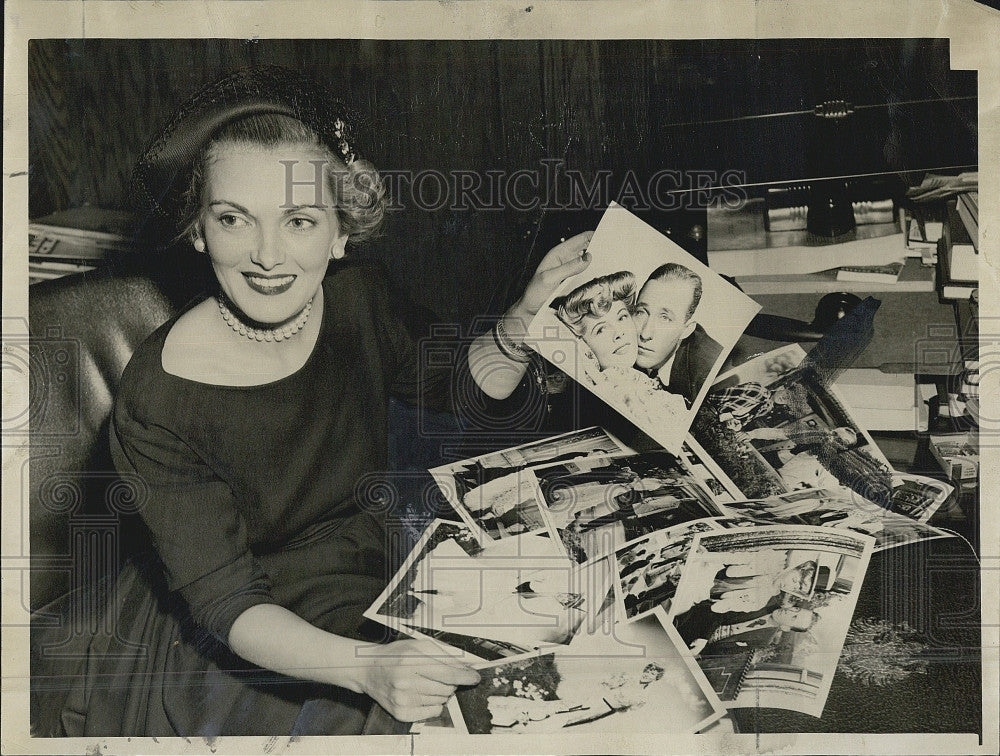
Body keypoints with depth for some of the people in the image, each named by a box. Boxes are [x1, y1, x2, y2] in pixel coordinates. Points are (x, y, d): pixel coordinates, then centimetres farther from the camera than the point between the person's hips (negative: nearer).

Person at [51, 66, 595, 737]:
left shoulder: (357, 300, -11)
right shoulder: (157, 400, -25)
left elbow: (460, 386, 7)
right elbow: (224, 603, -24)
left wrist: (527, 315, -13)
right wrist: (366, 667, -41)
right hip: (242, 649, -4)